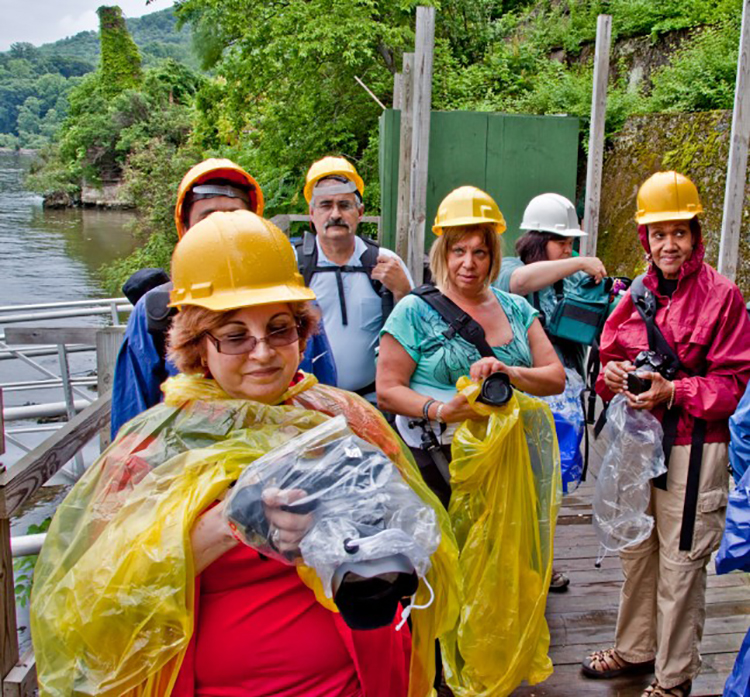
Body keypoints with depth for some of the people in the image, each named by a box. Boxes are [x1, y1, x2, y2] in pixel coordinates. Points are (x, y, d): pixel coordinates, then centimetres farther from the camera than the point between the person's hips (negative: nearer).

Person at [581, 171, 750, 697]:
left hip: (693, 449, -5)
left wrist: (672, 391, -23)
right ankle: (635, 650, 38)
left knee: (680, 564, 3)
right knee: (636, 551, 18)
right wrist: (612, 373, -7)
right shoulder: (638, 294, 8)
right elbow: (611, 354, 16)